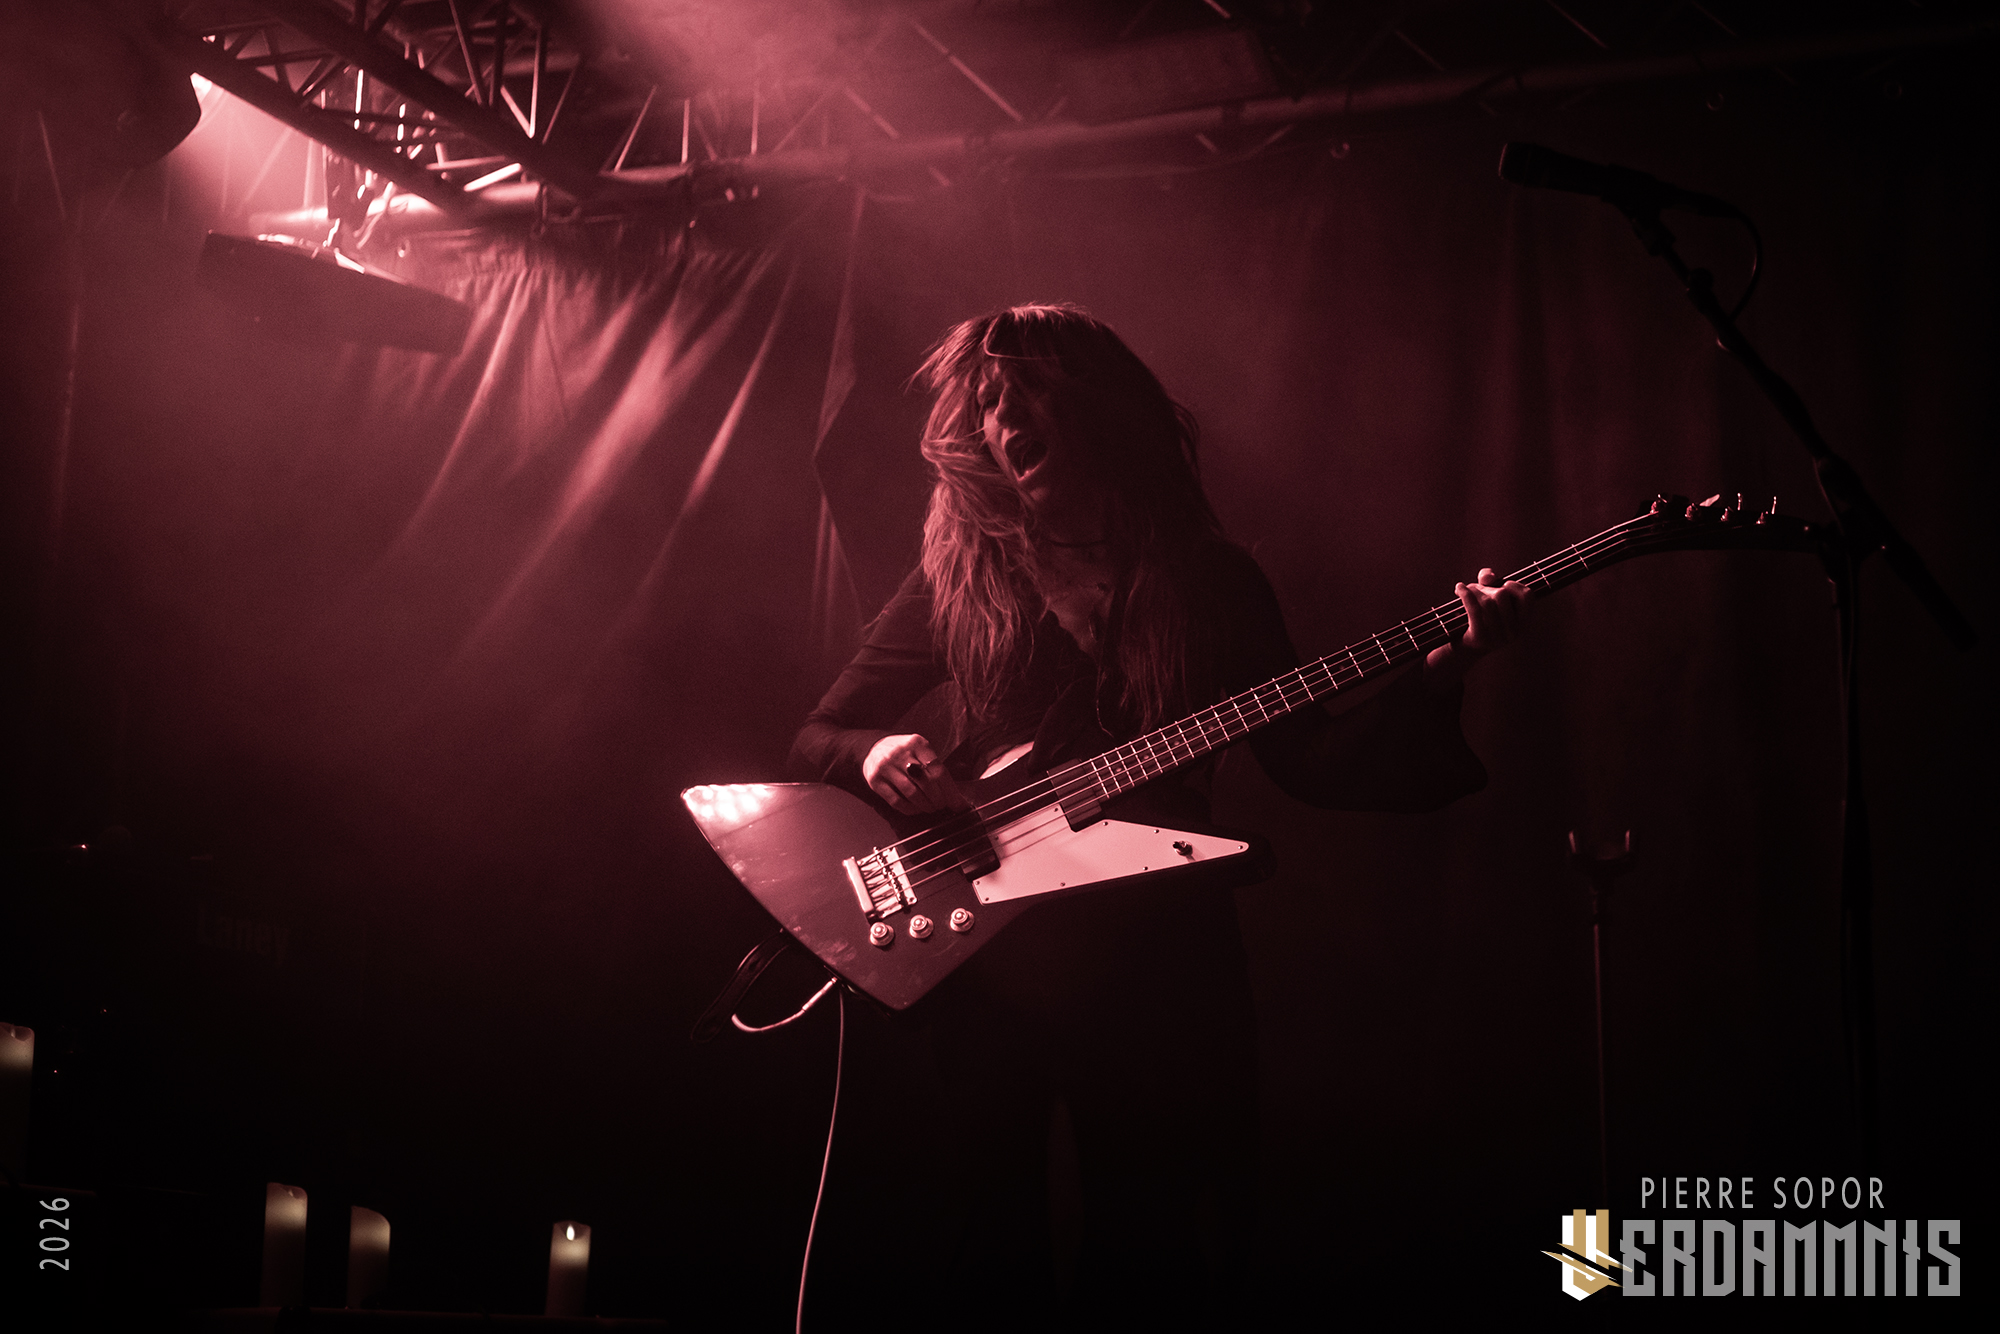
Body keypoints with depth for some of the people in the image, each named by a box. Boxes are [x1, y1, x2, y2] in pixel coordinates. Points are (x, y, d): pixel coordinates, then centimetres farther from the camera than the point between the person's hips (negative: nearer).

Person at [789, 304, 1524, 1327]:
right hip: (978, 945, 0)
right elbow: (814, 742, 9)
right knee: (984, 1246, 1)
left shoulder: (1210, 580, 8)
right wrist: (879, 756, -14)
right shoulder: (956, 577, 8)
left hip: (1154, 947, 0)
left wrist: (1432, 680, -12)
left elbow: (1309, 762, 4)